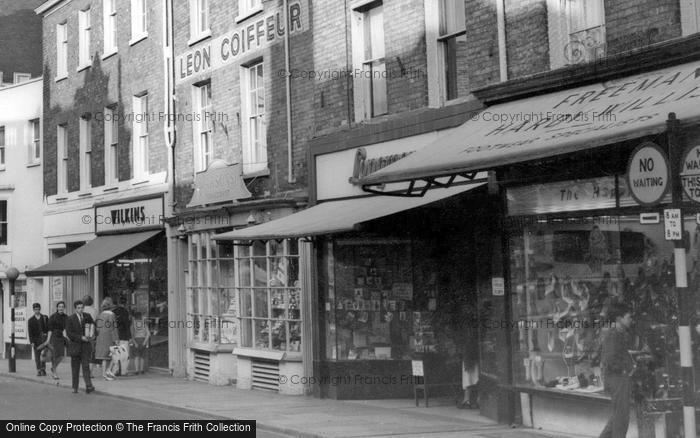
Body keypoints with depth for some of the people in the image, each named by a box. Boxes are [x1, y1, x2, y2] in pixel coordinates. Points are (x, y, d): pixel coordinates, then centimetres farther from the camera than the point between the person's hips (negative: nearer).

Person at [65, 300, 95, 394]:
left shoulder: (87, 316, 6)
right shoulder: (70, 319, -4)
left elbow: (94, 325, 21)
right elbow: (69, 334, -10)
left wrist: (90, 335, 2)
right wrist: (81, 337, -17)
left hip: (85, 345, 1)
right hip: (75, 345, -1)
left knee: (86, 366, -9)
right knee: (75, 368, 5)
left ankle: (88, 386, -17)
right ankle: (75, 387, 15)